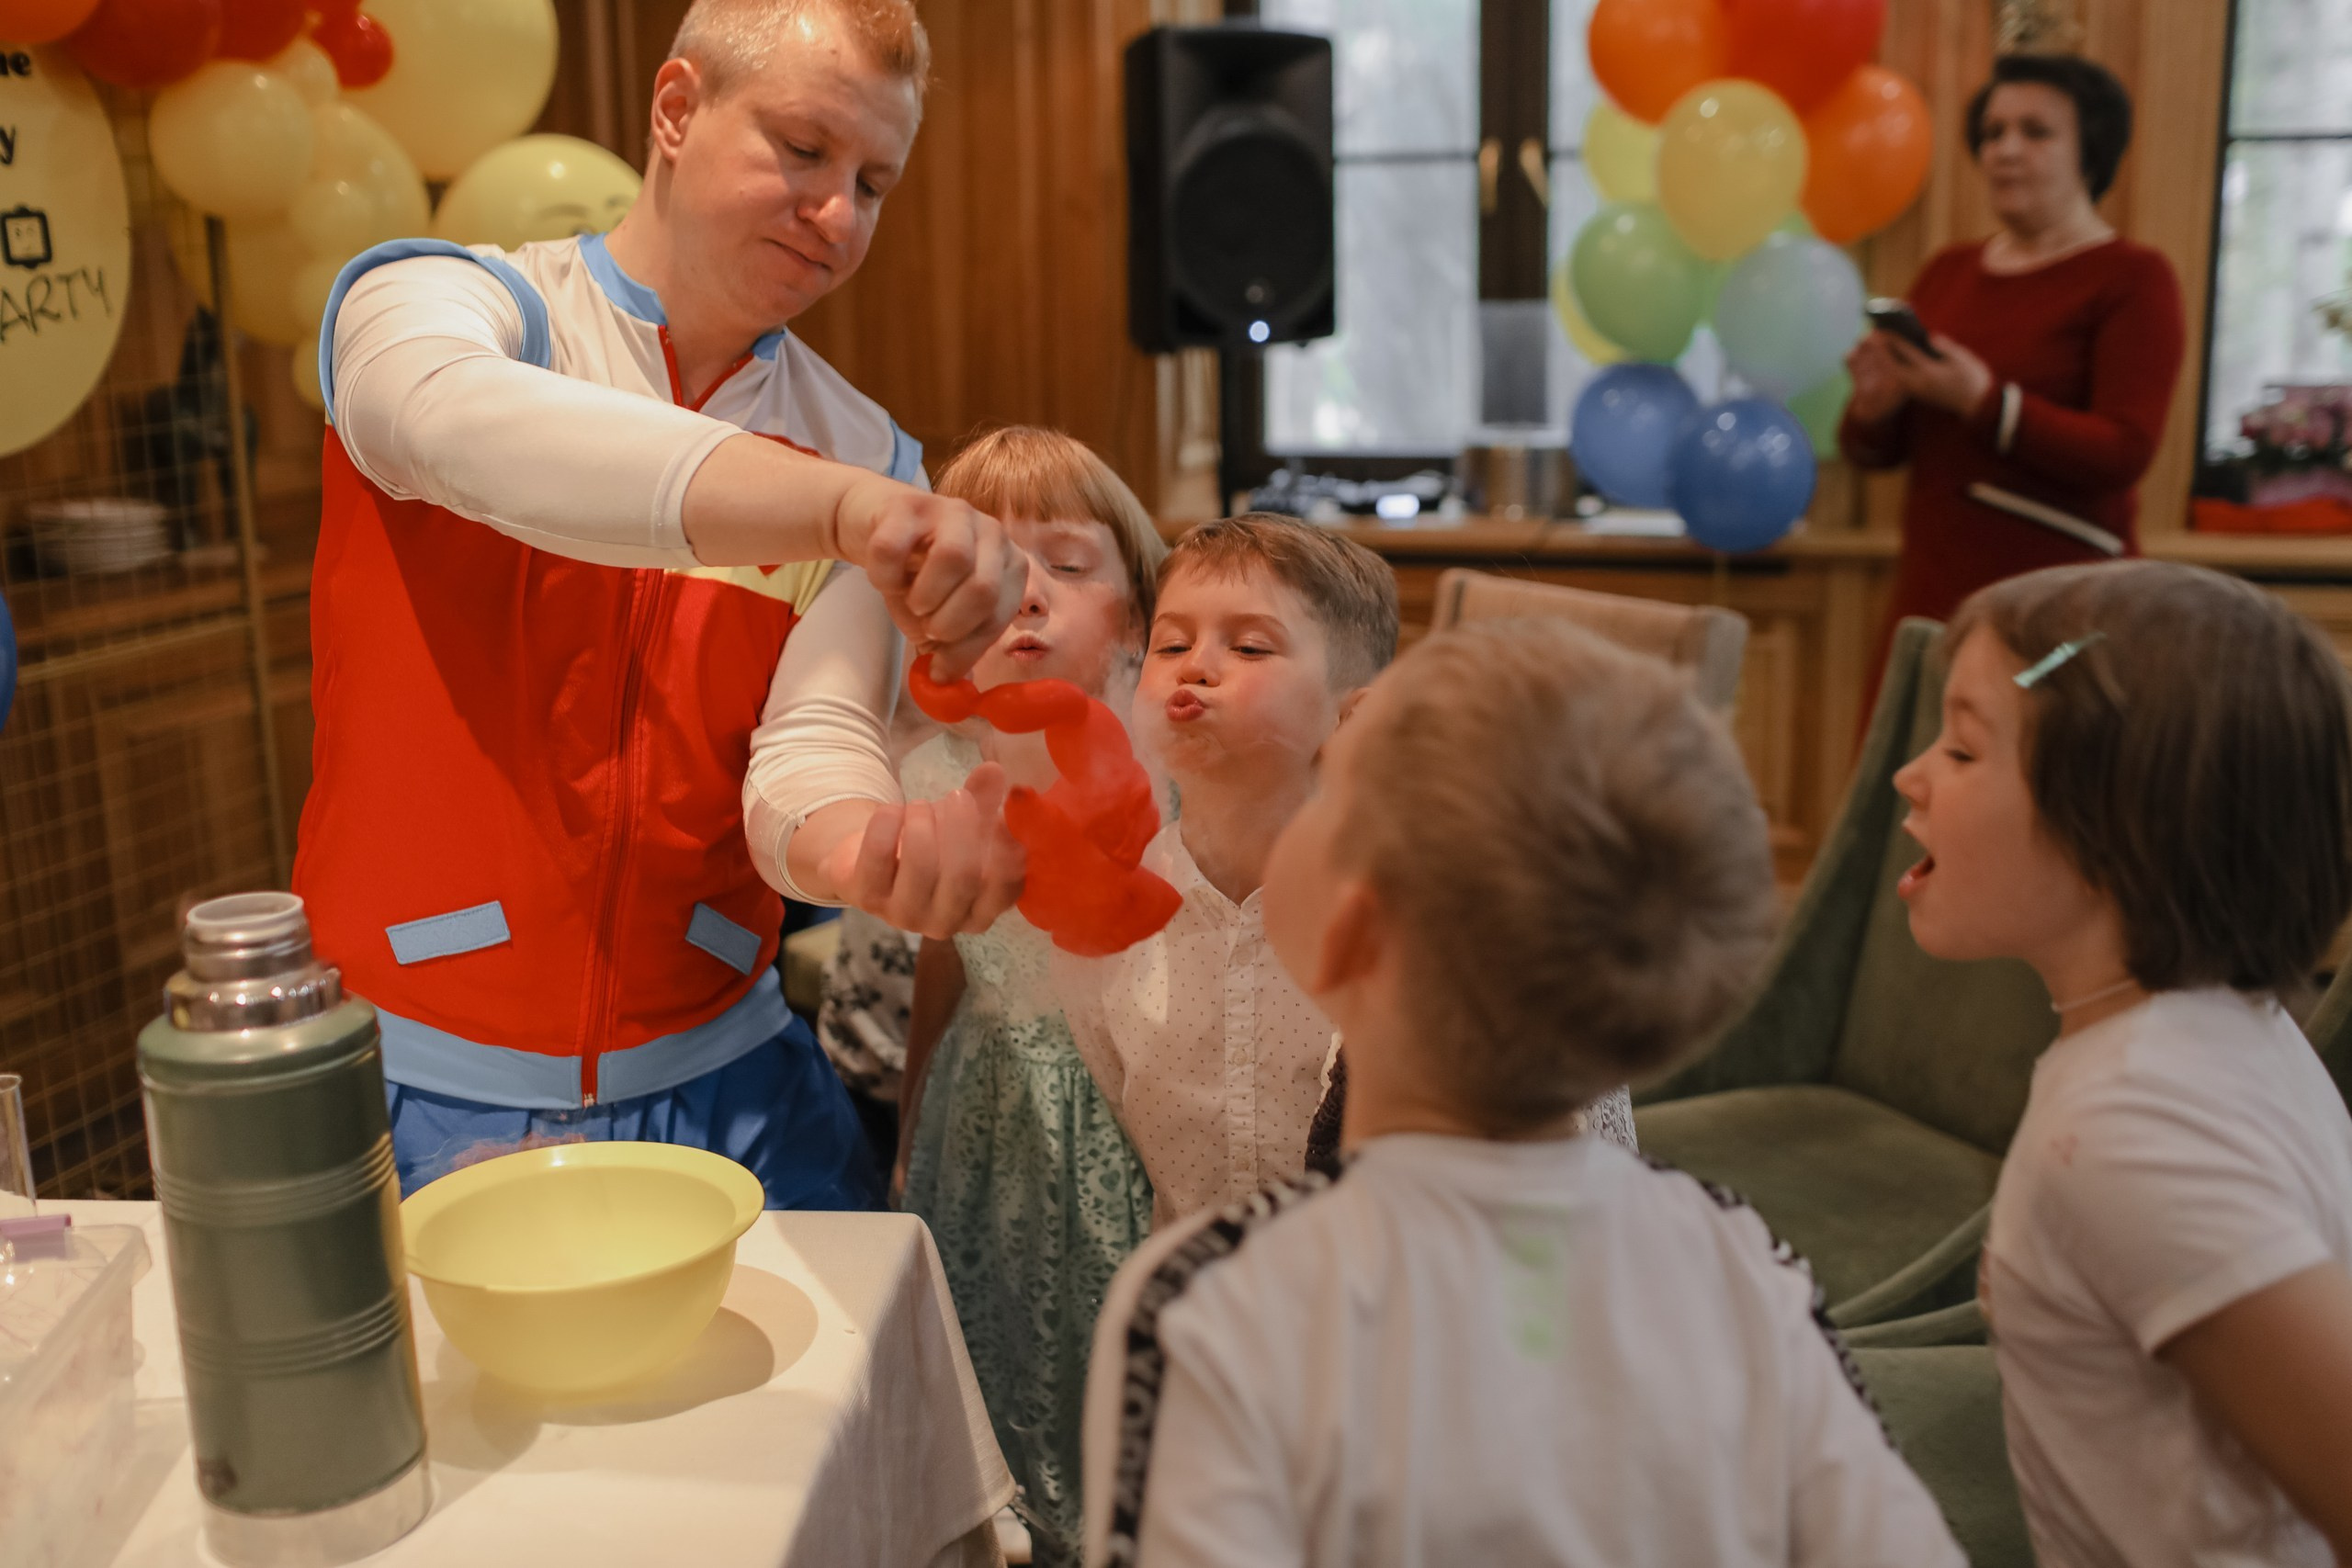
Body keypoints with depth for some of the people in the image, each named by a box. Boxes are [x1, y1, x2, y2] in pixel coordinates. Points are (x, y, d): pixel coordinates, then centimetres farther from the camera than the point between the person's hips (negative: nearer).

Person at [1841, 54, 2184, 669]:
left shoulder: (2134, 278, 0)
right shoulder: (1947, 271, 15)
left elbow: (2123, 454, -13)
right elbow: (1870, 453, 15)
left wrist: (1982, 399, -23)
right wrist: (1875, 405, -8)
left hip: (2058, 601, -4)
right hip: (1929, 595, 5)